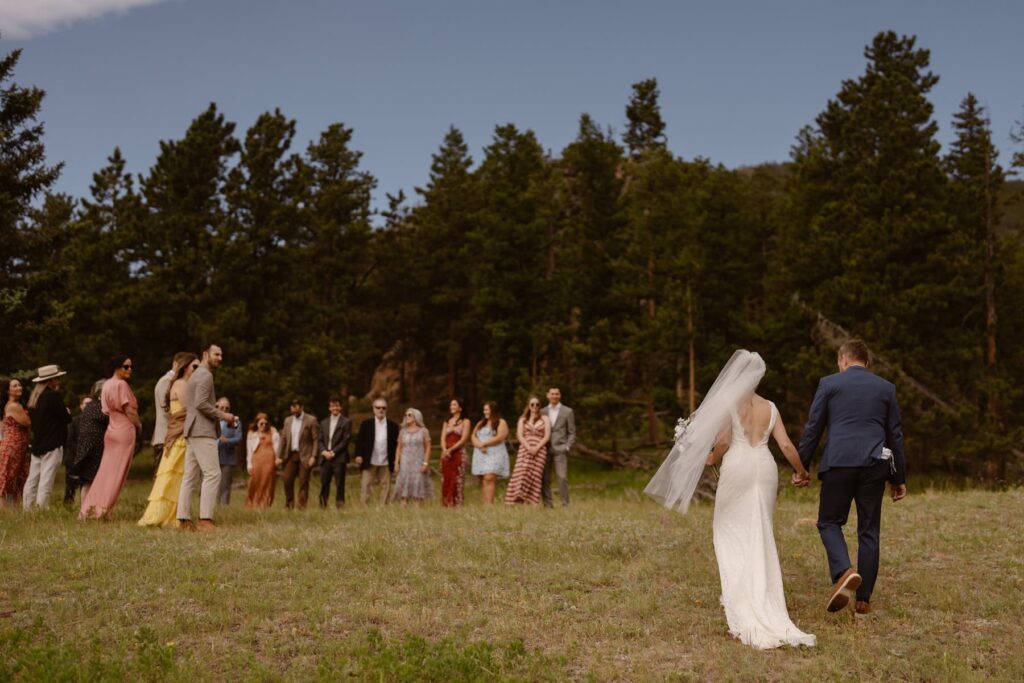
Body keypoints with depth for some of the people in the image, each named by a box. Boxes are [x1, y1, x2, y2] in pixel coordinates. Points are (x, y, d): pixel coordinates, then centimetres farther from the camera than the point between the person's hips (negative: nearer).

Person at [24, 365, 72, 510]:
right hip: (52, 445, -8)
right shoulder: (53, 396, -13)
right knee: (46, 481, -8)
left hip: (37, 444, 8)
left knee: (32, 480, 11)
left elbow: (33, 419, 17)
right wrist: (68, 413, 10)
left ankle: (27, 510, 14)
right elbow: (66, 418, -13)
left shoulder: (34, 397, 12)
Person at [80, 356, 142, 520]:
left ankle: (89, 508, 11)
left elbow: (106, 410, 16)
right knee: (117, 474, -3)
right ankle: (101, 510, -2)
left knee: (105, 472, 11)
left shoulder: (107, 384, 15)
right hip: (125, 431, -8)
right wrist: (138, 425, 2)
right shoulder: (121, 384, -11)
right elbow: (129, 410, -14)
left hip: (112, 430, 8)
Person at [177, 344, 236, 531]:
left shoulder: (196, 375, 23)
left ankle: (184, 519, 5)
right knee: (212, 473, -12)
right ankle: (205, 519, -16)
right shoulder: (205, 375, -9)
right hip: (202, 432, -10)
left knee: (191, 476, 7)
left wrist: (219, 415, 18)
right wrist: (222, 415, -12)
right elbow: (201, 403, -20)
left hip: (192, 431, 10)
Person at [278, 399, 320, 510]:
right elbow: (283, 438, 13)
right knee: (287, 480, -1)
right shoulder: (288, 420, 12)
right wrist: (280, 456, 7)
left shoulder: (311, 420, -3)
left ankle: (302, 506, 4)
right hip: (291, 455, 4)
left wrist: (313, 456, -13)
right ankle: (289, 505, 13)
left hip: (305, 456, -4)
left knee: (303, 482, -3)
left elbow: (316, 439, -6)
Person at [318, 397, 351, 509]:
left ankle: (339, 505, -2)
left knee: (339, 484, -4)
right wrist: (324, 451, -5)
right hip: (325, 458, 5)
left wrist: (333, 452, -12)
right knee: (324, 484, 4)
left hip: (339, 458, -4)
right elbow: (320, 440, 14)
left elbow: (346, 440, -6)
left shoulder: (346, 422, 1)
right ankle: (322, 506, 7)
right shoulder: (324, 422, 17)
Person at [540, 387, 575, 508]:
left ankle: (565, 504, -7)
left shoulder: (567, 411, 6)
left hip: (560, 449, -3)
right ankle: (548, 504, 7)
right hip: (545, 450, 3)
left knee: (562, 477, -13)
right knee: (544, 479, -1)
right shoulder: (542, 412, 14)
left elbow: (572, 433, 5)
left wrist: (567, 447, -6)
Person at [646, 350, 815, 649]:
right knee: (760, 533, 11)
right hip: (765, 468, 4)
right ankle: (762, 593, 13)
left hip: (738, 468, -4)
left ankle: (739, 593, 1)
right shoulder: (770, 408, 9)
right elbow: (786, 446, 5)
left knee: (730, 529, 7)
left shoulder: (730, 402, -3)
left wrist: (710, 458, 8)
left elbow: (724, 441, -10)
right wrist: (800, 470, 19)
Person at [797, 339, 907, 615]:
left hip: (838, 462, -3)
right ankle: (863, 600, 10)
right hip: (874, 464, 3)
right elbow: (895, 435, 13)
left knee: (829, 522, 9)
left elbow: (812, 428, 3)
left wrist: (801, 466, 10)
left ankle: (844, 571, -19)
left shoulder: (829, 383, 5)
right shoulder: (886, 388, 13)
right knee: (869, 531, 9)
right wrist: (899, 478, 18)